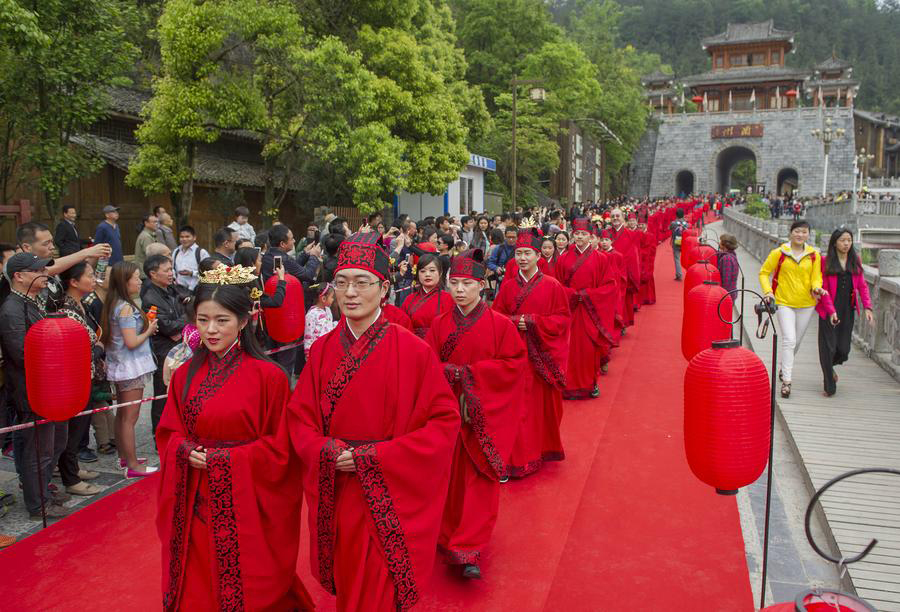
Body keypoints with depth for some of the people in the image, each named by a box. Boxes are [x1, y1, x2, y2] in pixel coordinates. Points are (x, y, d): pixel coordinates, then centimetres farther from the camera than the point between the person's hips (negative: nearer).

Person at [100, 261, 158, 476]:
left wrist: (145, 327, 7)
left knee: (122, 414, 18)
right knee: (130, 417, -3)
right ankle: (133, 466, 3)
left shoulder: (113, 304, 8)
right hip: (131, 366, -9)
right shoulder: (126, 308, -20)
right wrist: (149, 331, -7)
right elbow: (132, 342, -23)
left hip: (119, 365, 9)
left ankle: (123, 457, 30)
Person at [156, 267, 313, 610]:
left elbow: (278, 449, -9)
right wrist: (187, 452, -12)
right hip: (196, 503, 4)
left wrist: (221, 459, -17)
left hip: (245, 503, -4)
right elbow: (169, 434, 9)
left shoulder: (268, 376, -13)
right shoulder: (185, 375, 3)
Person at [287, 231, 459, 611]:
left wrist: (373, 457, -17)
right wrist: (328, 452, -15)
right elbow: (299, 417, 5)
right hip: (335, 498, 4)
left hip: (389, 501, -4)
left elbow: (444, 422, -11)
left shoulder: (413, 351, -13)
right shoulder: (322, 350, 0)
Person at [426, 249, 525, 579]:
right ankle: (451, 535, 31)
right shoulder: (439, 324, 1)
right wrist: (448, 372, -18)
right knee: (451, 475, 10)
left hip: (485, 413, -2)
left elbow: (514, 364, -8)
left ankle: (469, 550, 5)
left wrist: (469, 372, -15)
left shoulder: (500, 324, -7)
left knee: (479, 478, -1)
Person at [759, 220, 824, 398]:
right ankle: (786, 380, -12)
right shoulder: (779, 253, -4)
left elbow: (816, 277, 4)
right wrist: (768, 291, -12)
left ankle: (784, 368, 40)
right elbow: (764, 272, 1)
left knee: (796, 341, 14)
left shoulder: (814, 255, 3)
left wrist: (816, 287, -18)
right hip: (784, 303, -3)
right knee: (789, 339, -15)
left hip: (806, 304, 3)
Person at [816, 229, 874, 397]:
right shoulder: (825, 262, -5)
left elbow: (862, 286, 7)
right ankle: (830, 387, 11)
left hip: (848, 311, 3)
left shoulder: (855, 261, 6)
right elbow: (824, 288, -8)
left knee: (843, 350, 3)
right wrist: (831, 311, -16)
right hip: (828, 312, -3)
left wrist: (867, 307, -3)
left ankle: (830, 366, 38)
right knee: (828, 348, -1)